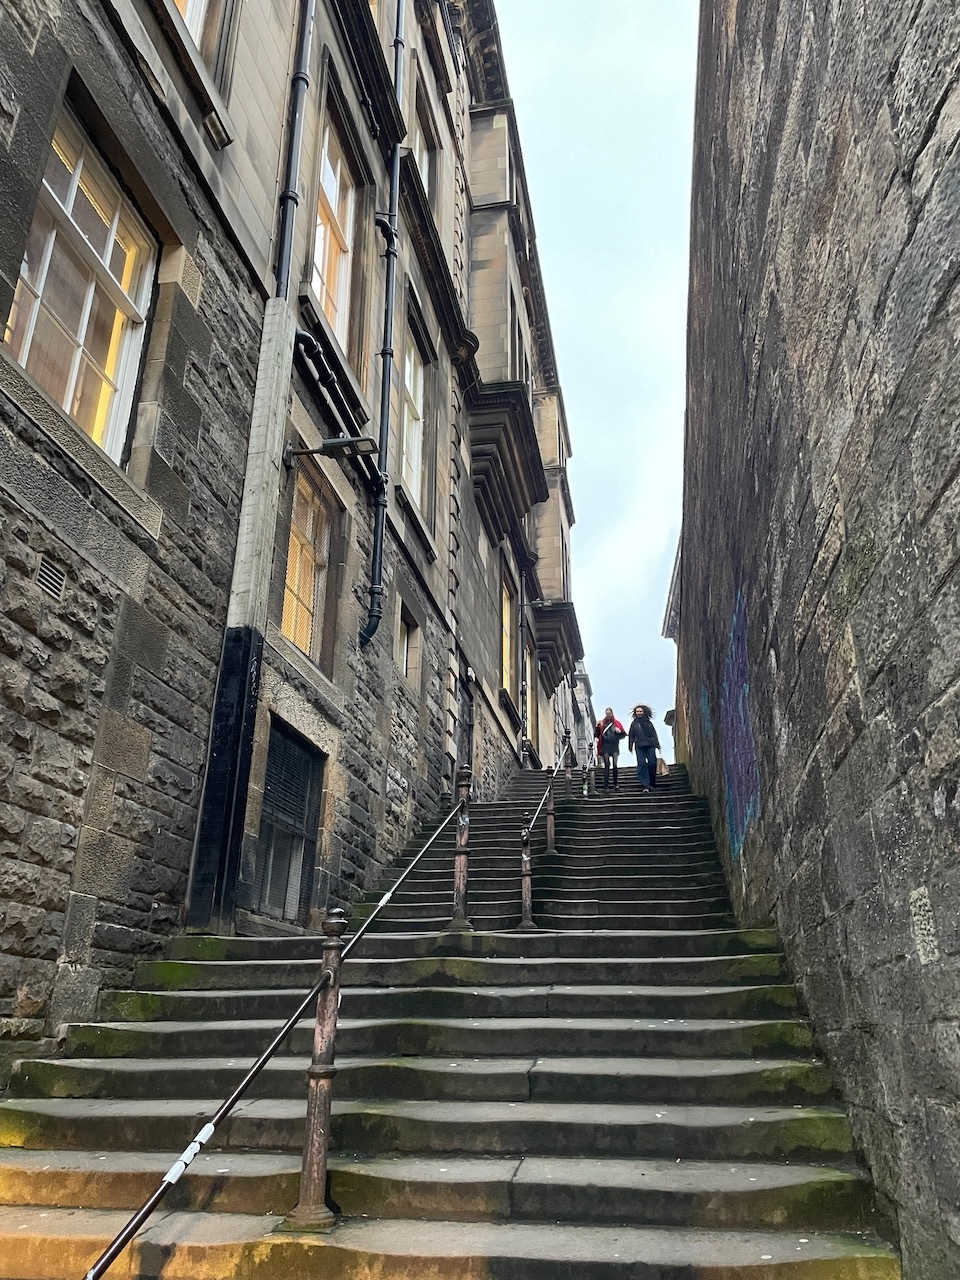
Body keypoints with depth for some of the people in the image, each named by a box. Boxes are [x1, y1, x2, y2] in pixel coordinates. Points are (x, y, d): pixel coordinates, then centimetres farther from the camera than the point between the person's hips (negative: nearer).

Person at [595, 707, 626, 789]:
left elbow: (623, 734, 12)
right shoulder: (602, 723, 11)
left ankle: (616, 784, 1)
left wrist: (619, 731, -8)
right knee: (606, 765, -4)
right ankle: (606, 786, -4)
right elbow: (598, 735, 6)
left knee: (615, 765, -11)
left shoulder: (616, 723, 12)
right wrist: (598, 726, -9)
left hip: (615, 746, 0)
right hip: (605, 746, 0)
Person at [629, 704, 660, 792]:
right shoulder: (634, 723, 12)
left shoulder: (649, 722, 15)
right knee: (642, 765, -8)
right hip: (640, 747, -1)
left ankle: (652, 784, 10)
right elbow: (631, 736, 12)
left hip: (650, 746, 1)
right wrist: (631, 747, 5)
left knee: (652, 764, -2)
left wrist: (657, 745, 12)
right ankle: (645, 784, -10)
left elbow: (654, 734, 17)